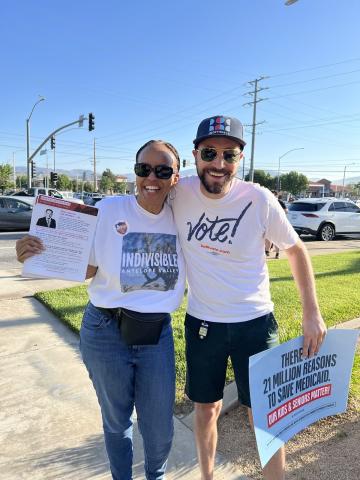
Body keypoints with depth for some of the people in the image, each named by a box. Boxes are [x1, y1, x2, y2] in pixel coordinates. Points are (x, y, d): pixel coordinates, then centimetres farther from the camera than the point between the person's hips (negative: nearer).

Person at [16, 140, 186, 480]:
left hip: (157, 335, 2)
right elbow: (84, 268, -8)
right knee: (116, 421, 20)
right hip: (106, 334, -1)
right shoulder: (109, 210, -12)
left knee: (159, 429, 14)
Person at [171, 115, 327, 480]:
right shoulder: (179, 193, -11)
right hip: (201, 323, 2)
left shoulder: (259, 199, -16)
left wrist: (312, 313, -5)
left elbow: (296, 250, -3)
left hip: (255, 323, -2)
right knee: (205, 409, 20)